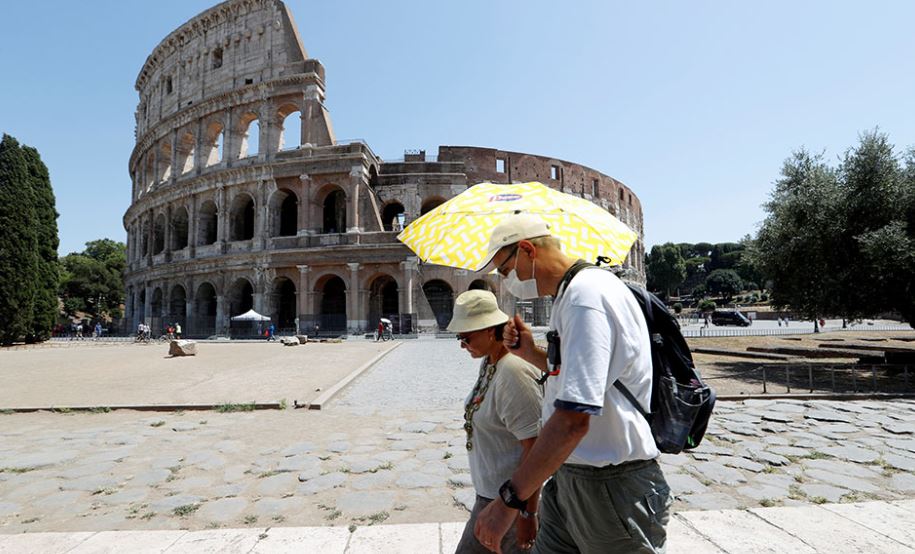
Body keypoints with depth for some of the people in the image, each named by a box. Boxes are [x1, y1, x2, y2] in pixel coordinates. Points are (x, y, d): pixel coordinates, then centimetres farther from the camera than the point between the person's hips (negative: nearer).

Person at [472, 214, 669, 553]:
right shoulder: (570, 294, 11)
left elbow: (574, 417, -30)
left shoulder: (586, 294, -23)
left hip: (611, 487, -9)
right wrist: (531, 353, 5)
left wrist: (509, 499, -24)